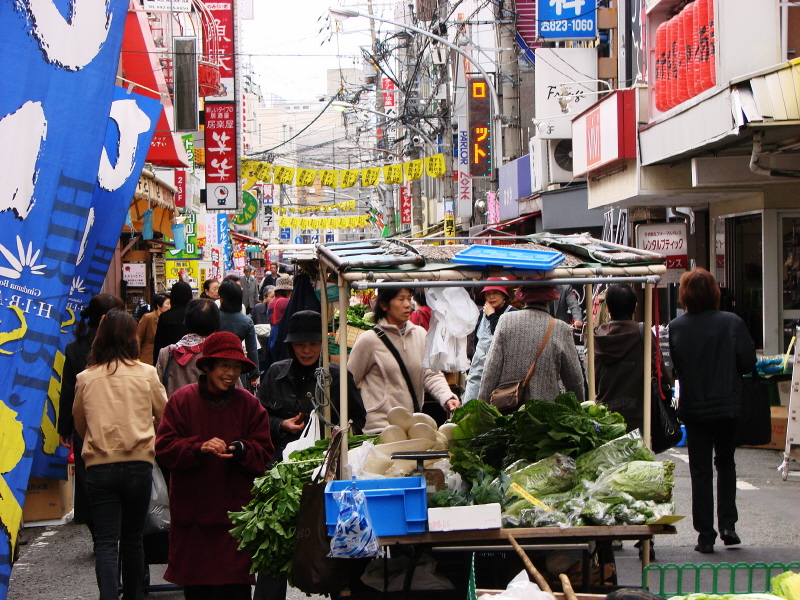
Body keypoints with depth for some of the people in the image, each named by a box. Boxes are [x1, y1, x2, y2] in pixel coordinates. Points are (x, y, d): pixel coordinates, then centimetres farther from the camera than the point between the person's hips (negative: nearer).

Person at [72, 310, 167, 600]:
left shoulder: (85, 378, 1)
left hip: (99, 466, 0)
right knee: (133, 539, 15)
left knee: (105, 543, -2)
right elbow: (164, 415, 8)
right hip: (139, 464, 0)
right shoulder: (146, 374, -2)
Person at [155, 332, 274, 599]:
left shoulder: (250, 404, 4)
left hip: (235, 512, 0)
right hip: (192, 508, 0)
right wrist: (199, 448, -22)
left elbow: (264, 454, 1)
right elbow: (165, 448, -6)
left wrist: (241, 450, -20)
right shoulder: (182, 400, 0)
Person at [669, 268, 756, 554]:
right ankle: (727, 525, 11)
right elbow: (749, 363, -9)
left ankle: (706, 535, 6)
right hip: (727, 406, 0)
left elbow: (672, 368, -1)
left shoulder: (676, 327, -8)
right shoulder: (732, 323, -11)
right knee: (726, 464, 19)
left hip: (693, 408, 0)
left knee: (700, 471, 8)